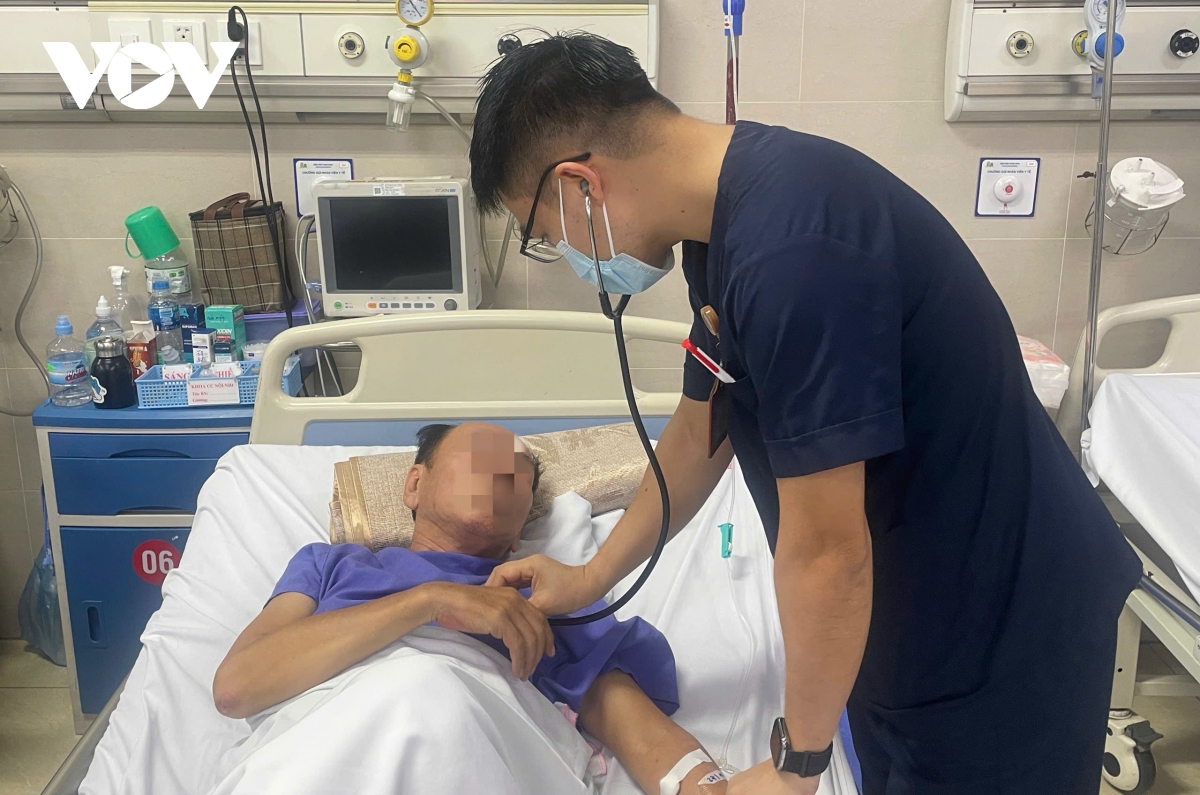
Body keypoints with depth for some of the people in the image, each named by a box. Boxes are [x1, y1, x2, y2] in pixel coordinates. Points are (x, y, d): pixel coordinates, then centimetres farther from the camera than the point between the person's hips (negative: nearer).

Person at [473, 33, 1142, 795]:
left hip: (1006, 633, -8)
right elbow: (701, 430, 12)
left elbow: (825, 552, -27)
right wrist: (589, 580, 17)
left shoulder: (789, 247, -32)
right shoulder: (731, 218, 0)